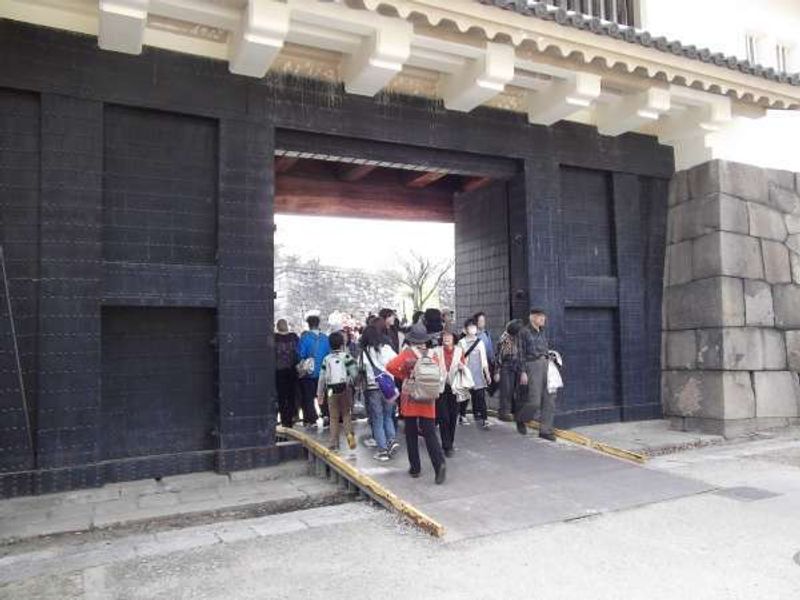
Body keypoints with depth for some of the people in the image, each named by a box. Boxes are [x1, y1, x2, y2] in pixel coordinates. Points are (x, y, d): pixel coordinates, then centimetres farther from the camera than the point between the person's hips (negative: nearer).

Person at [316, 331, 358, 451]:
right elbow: (354, 373, -11)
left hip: (331, 390, 1)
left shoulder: (326, 359, 3)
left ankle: (334, 443, 10)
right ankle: (349, 433, -10)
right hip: (345, 388, -1)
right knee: (346, 414, 13)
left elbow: (322, 378, 4)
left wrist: (320, 394, 11)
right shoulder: (346, 356, -3)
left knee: (334, 417, 10)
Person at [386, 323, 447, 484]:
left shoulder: (408, 353, -8)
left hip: (410, 400, -2)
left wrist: (403, 376, -4)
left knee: (411, 435, 11)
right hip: (428, 402, 2)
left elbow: (391, 366, -19)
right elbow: (438, 376, 10)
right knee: (430, 434, 4)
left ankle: (415, 468, 16)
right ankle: (440, 463, -15)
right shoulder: (433, 354, 1)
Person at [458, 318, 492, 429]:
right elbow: (459, 359, 1)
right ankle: (463, 415, 24)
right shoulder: (462, 343, 1)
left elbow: (484, 359, 11)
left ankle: (484, 419, -7)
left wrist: (487, 374, 11)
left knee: (480, 397, -6)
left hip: (478, 374, 1)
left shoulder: (480, 342, 9)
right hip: (466, 373, -1)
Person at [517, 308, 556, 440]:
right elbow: (520, 353, -7)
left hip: (546, 365, 7)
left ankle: (545, 430, 10)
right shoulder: (525, 332, -4)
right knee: (534, 401, -9)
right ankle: (520, 418, 20)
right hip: (533, 365, -7)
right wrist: (523, 372, -12)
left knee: (549, 400, 2)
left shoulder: (543, 332, 16)